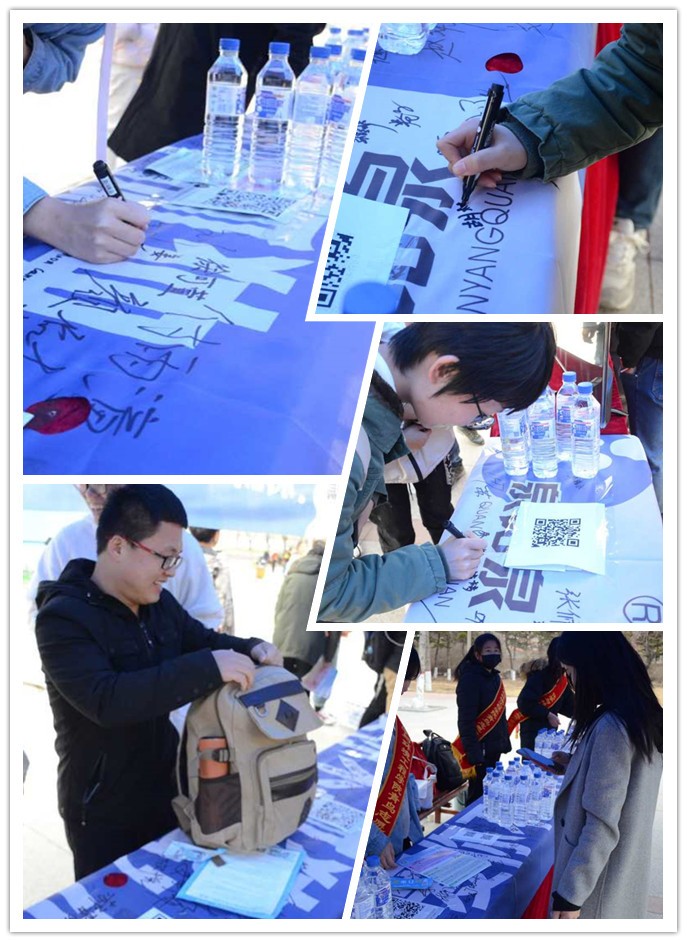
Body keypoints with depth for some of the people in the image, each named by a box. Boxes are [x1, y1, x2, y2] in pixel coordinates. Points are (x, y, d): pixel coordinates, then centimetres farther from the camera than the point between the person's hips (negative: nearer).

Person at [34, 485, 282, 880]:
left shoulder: (159, 602, 1)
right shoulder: (64, 618, -23)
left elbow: (203, 640, 15)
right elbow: (105, 699, -36)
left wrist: (251, 650, -8)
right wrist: (207, 668, -41)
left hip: (164, 791, 7)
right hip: (104, 811, -7)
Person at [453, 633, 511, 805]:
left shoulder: (495, 677, 10)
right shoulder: (470, 679, -16)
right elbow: (466, 721, -20)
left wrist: (505, 743, 13)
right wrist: (475, 756, -23)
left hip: (494, 749, 8)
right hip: (479, 749, -8)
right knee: (478, 797, -1)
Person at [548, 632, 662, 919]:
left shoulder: (610, 727, -26)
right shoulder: (643, 717, 2)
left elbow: (602, 825, -26)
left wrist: (569, 893, -20)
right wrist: (576, 764, 14)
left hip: (599, 883, -8)